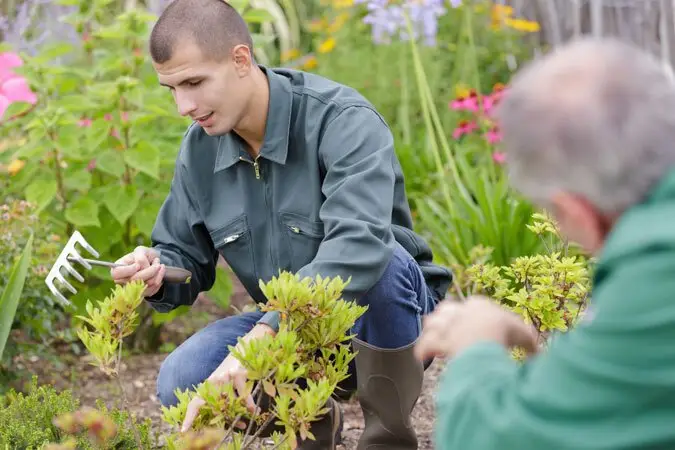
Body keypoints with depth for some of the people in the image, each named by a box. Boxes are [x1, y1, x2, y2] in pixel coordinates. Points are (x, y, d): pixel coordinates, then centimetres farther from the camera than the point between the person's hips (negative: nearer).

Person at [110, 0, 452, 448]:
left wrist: (261, 337, -49)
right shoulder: (199, 149, -3)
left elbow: (358, 246, -40)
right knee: (181, 383, -20)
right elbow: (185, 257, 8)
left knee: (381, 261, -38)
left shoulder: (343, 121, -23)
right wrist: (157, 274, -18)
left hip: (388, 312, -5)